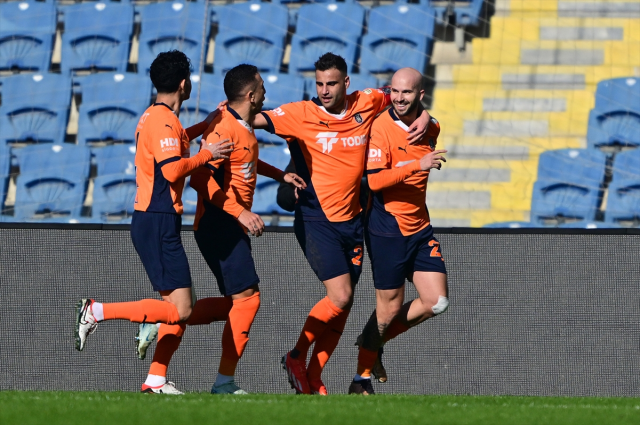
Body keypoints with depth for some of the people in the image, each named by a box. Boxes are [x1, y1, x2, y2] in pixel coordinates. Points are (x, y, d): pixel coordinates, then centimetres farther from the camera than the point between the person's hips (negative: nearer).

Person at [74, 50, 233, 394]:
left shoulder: (154, 117, 16)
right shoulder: (165, 121, -15)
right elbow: (172, 170, -26)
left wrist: (204, 126, 37)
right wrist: (207, 154, -12)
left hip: (150, 220, 10)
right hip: (159, 222, -10)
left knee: (176, 304, 11)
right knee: (180, 309, -13)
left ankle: (156, 380, 8)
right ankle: (96, 311, -15)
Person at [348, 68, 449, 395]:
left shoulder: (431, 129, 8)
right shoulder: (380, 128, -14)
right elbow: (373, 180, -25)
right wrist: (417, 165, -30)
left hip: (420, 227, 7)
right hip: (387, 229, -7)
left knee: (436, 301, -1)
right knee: (390, 307, -2)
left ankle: (375, 340, 20)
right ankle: (362, 378, 14)